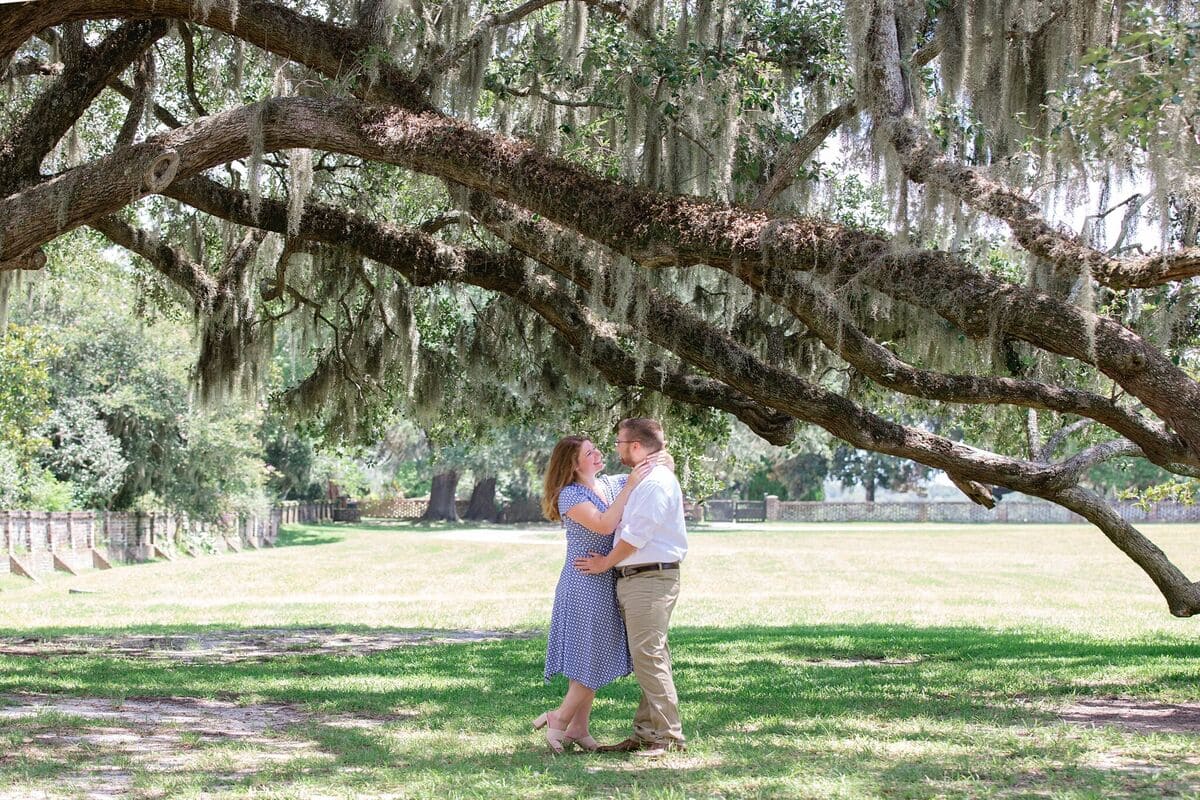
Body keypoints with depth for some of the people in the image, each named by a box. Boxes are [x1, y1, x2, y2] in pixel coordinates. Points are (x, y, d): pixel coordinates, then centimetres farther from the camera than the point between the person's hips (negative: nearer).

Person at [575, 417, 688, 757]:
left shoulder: (656, 481, -13)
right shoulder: (640, 481, 20)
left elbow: (636, 535, -16)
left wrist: (606, 563, -5)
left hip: (651, 580, -10)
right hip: (631, 580, 10)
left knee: (649, 658, -12)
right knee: (646, 659, 9)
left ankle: (668, 736, -10)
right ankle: (646, 733, 12)